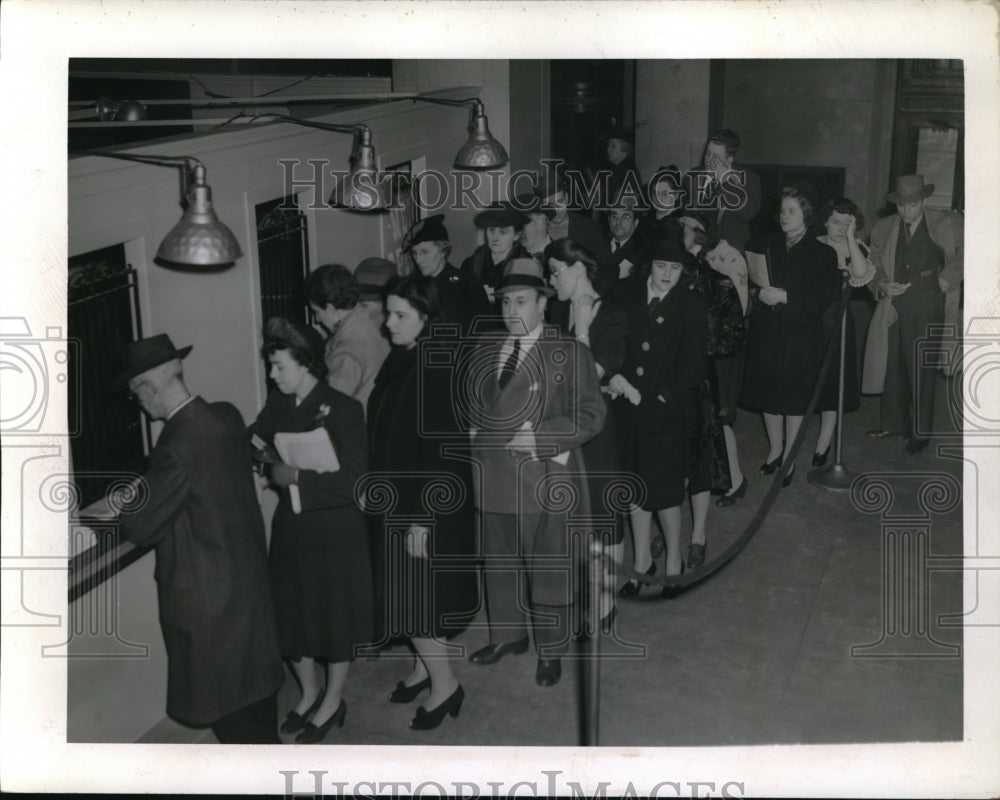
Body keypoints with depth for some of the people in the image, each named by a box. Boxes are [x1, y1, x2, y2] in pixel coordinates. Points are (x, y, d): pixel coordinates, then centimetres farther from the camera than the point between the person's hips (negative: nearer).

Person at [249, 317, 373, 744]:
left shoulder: (342, 409, -17)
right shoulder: (277, 404, 0)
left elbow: (350, 481, -21)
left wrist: (296, 477, -21)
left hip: (334, 529, -6)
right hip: (291, 526, 6)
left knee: (335, 616, 10)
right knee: (292, 613, 16)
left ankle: (333, 701, 31)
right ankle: (309, 692, 39)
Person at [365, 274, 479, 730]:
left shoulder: (439, 369, -20)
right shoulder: (399, 360, 4)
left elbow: (441, 448, -21)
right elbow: (383, 432, 10)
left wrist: (423, 518, -21)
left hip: (429, 505, -8)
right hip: (396, 500, 8)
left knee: (416, 594, -1)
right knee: (404, 588, 16)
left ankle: (444, 684, 14)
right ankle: (424, 667, 33)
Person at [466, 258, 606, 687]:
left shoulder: (569, 354, -4)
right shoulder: (485, 355, 12)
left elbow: (590, 415, -10)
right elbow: (470, 407, 22)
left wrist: (536, 435, -18)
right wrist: (474, 433, 1)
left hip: (546, 480, -5)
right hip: (494, 480, 5)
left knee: (549, 569, 4)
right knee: (499, 564, 16)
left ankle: (551, 652, 20)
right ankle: (508, 634, 36)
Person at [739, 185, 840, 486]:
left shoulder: (822, 254, -4)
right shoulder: (764, 246, 7)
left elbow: (821, 299, -11)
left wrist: (784, 297, -20)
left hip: (800, 337, -3)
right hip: (766, 333, 3)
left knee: (794, 396, 5)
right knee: (768, 393, 10)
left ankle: (789, 457, 20)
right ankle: (775, 449, 30)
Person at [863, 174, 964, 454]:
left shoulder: (944, 224, -2)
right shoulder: (884, 228, 7)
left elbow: (964, 252, 6)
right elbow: (873, 265, 13)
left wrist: (946, 279, -4)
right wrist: (882, 285, -6)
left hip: (926, 310, -3)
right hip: (893, 309, 3)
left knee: (921, 371, 0)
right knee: (892, 367, 10)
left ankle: (920, 432, 10)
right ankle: (893, 423, 25)